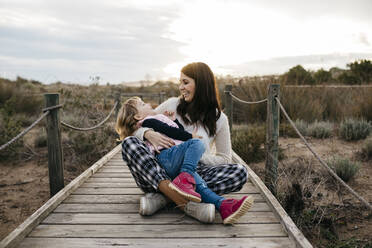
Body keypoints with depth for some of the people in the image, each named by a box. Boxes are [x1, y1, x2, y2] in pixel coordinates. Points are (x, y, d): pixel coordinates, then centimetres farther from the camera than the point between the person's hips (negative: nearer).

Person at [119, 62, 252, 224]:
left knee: (240, 172, -25)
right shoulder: (172, 105, 10)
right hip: (161, 174, 1)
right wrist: (149, 134, -13)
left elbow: (224, 159, 9)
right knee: (129, 143, -23)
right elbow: (136, 126, 11)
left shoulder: (218, 118, 8)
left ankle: (163, 196, -36)